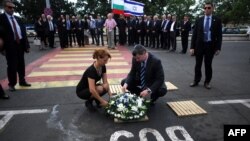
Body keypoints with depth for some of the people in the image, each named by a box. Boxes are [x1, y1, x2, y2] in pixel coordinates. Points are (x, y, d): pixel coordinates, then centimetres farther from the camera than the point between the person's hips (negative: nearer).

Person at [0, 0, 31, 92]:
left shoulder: (17, 19, 14)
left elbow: (23, 32, 13)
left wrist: (26, 45, 7)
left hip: (20, 44, 5)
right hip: (10, 45, -5)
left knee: (21, 64, 13)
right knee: (12, 65, 2)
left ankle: (22, 81, 26)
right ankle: (12, 84, 15)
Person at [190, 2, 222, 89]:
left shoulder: (217, 20, 2)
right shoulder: (199, 20, 5)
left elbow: (219, 35, 1)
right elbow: (194, 34, 3)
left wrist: (218, 48, -5)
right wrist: (192, 47, -4)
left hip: (210, 46, -1)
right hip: (199, 45, 1)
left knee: (208, 65, 7)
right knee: (198, 64, 8)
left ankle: (207, 82, 20)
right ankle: (196, 81, 20)